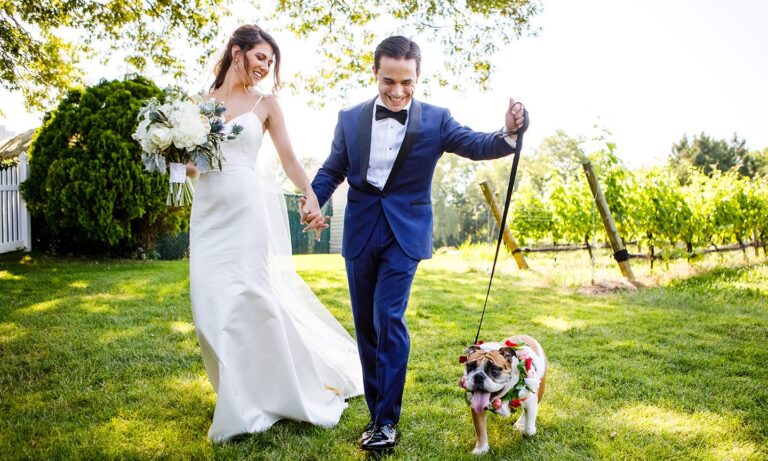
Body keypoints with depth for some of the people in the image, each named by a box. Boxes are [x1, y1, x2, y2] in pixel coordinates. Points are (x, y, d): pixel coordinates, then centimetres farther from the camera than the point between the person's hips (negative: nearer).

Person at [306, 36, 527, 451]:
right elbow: (332, 170, 8)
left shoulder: (434, 120, -4)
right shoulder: (350, 118, 2)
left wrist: (508, 131, -33)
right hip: (360, 234, 3)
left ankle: (387, 419, 3)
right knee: (366, 323, 9)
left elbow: (478, 146, -12)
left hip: (404, 234, -3)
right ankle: (376, 411, 24)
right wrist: (312, 201, -11)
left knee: (388, 319, -12)